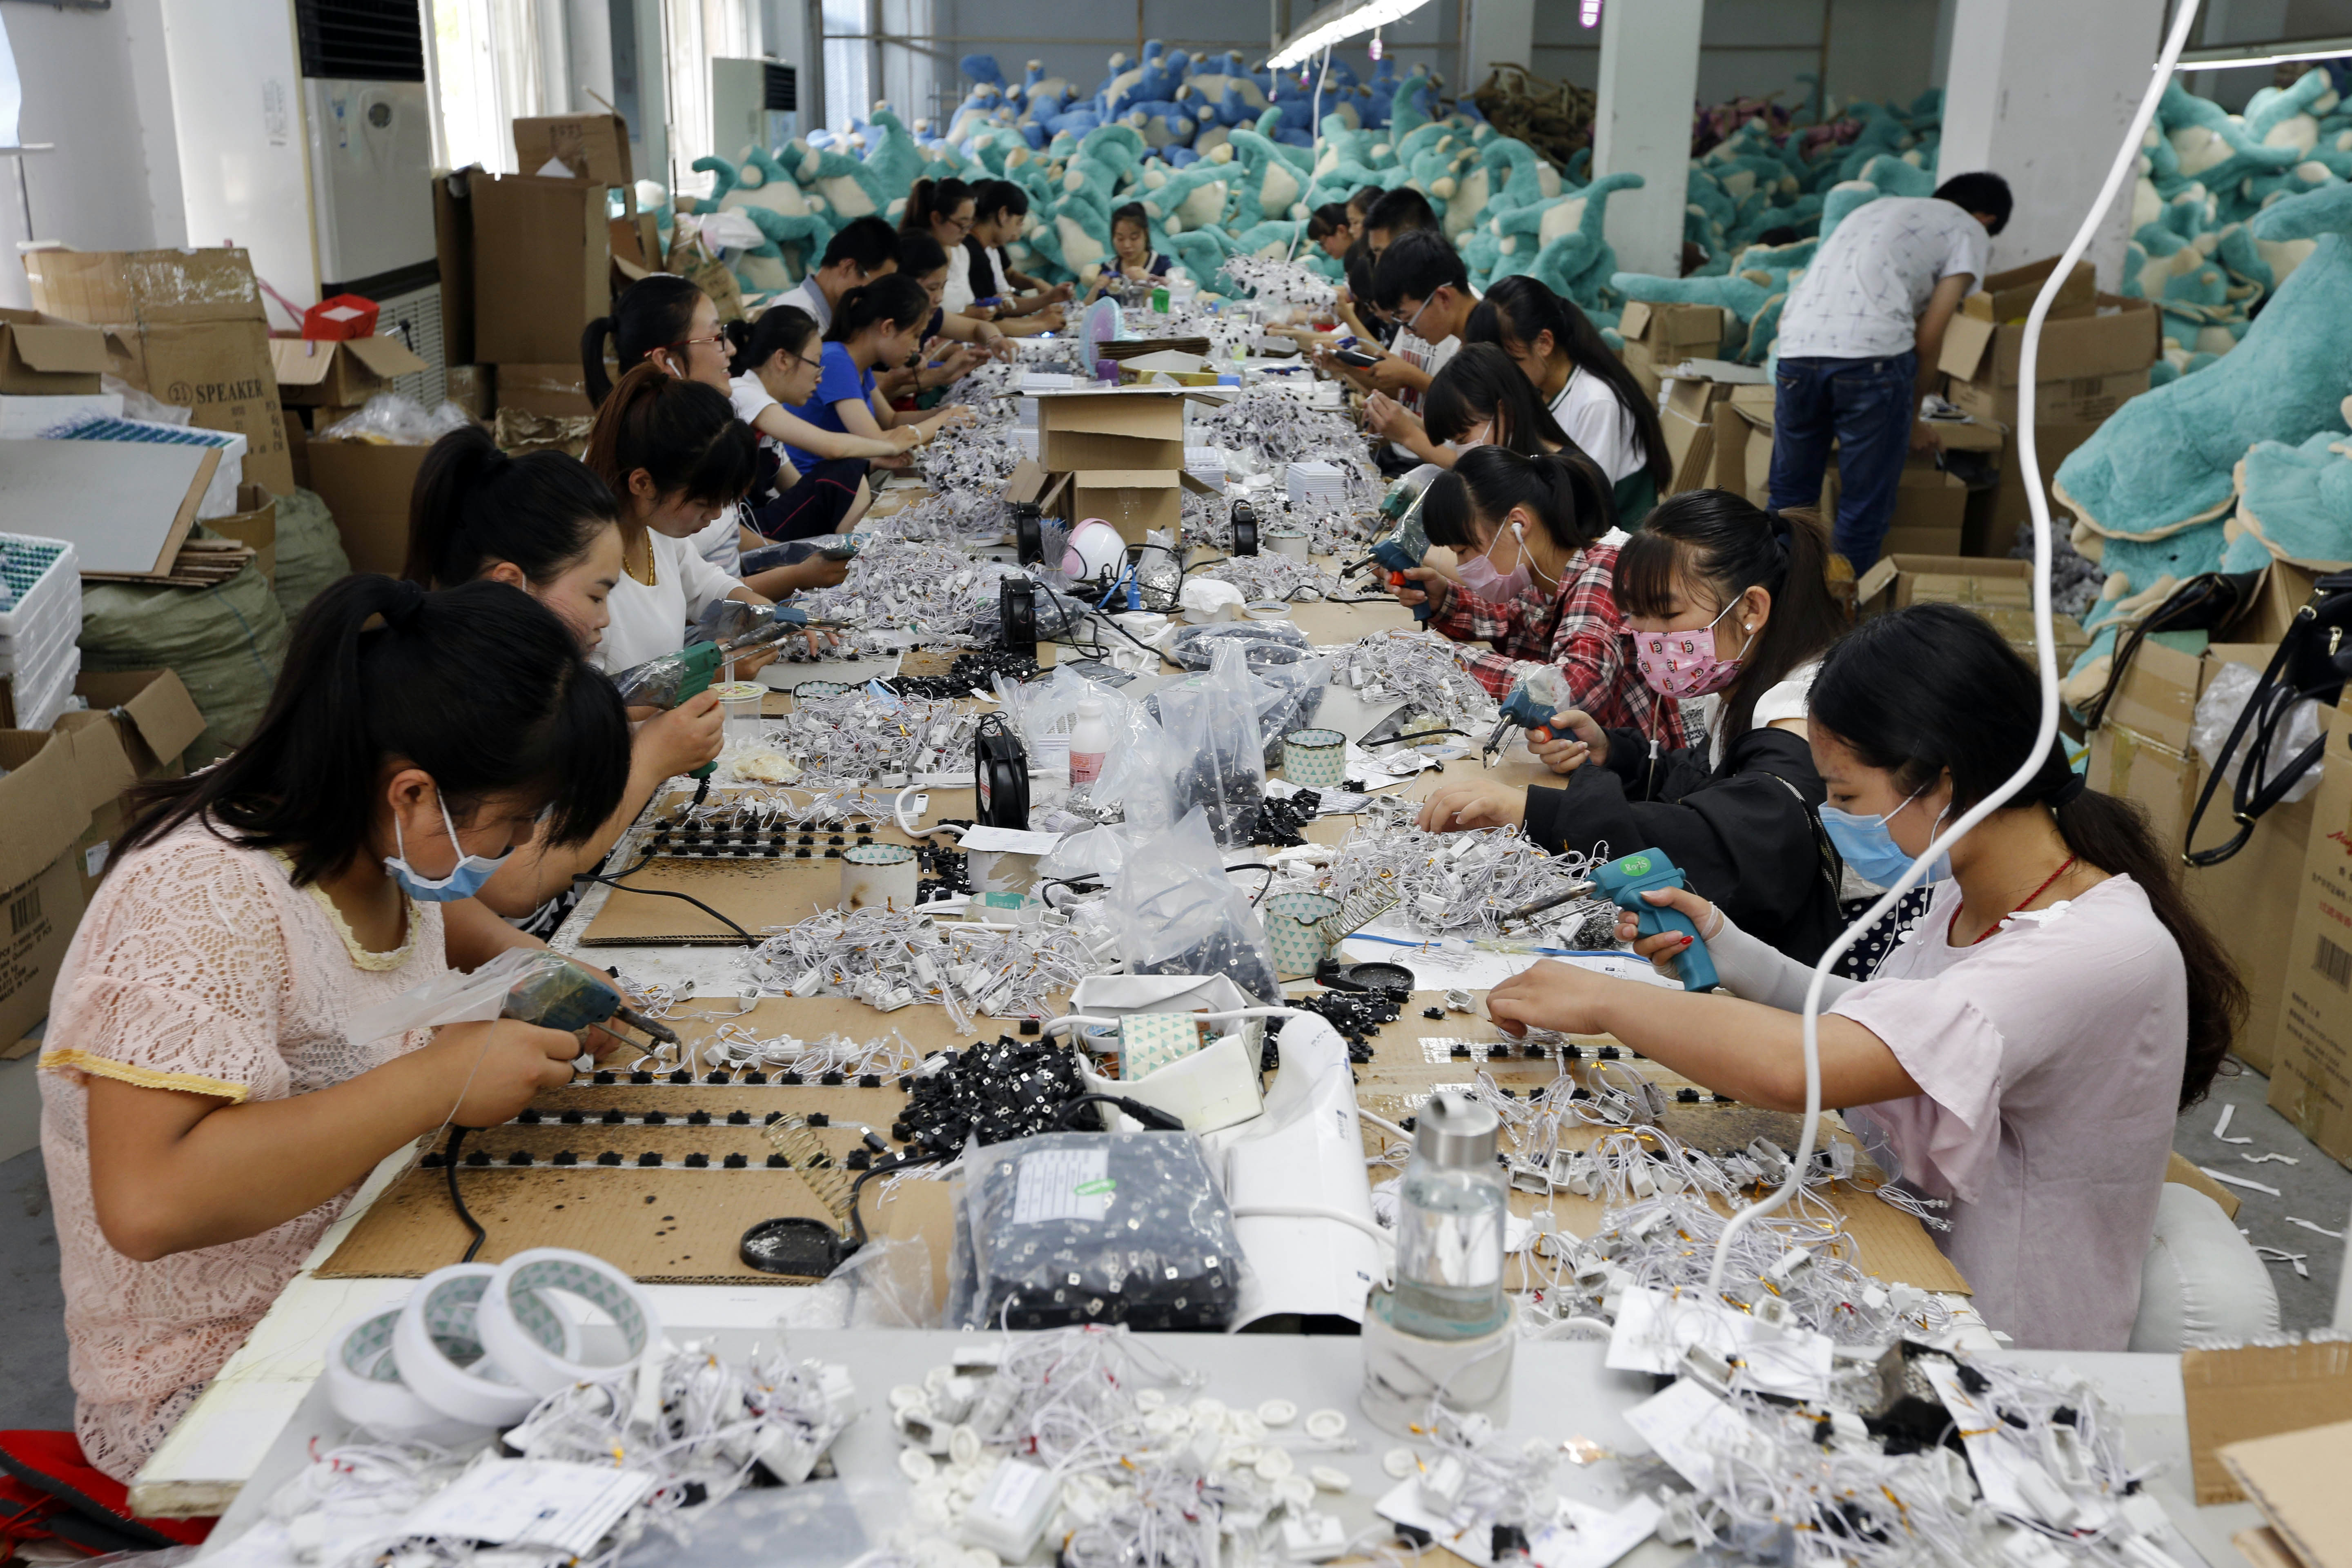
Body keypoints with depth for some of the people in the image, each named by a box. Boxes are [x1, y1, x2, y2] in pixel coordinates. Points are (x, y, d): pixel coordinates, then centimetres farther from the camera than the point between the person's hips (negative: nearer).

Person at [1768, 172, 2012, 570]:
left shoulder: (1872, 209, 35)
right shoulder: (1970, 231, 17)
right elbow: (1928, 337, 7)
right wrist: (1913, 420, 19)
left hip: (1797, 348, 5)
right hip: (1871, 357, -5)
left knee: (1790, 496, 17)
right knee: (1866, 508, 6)